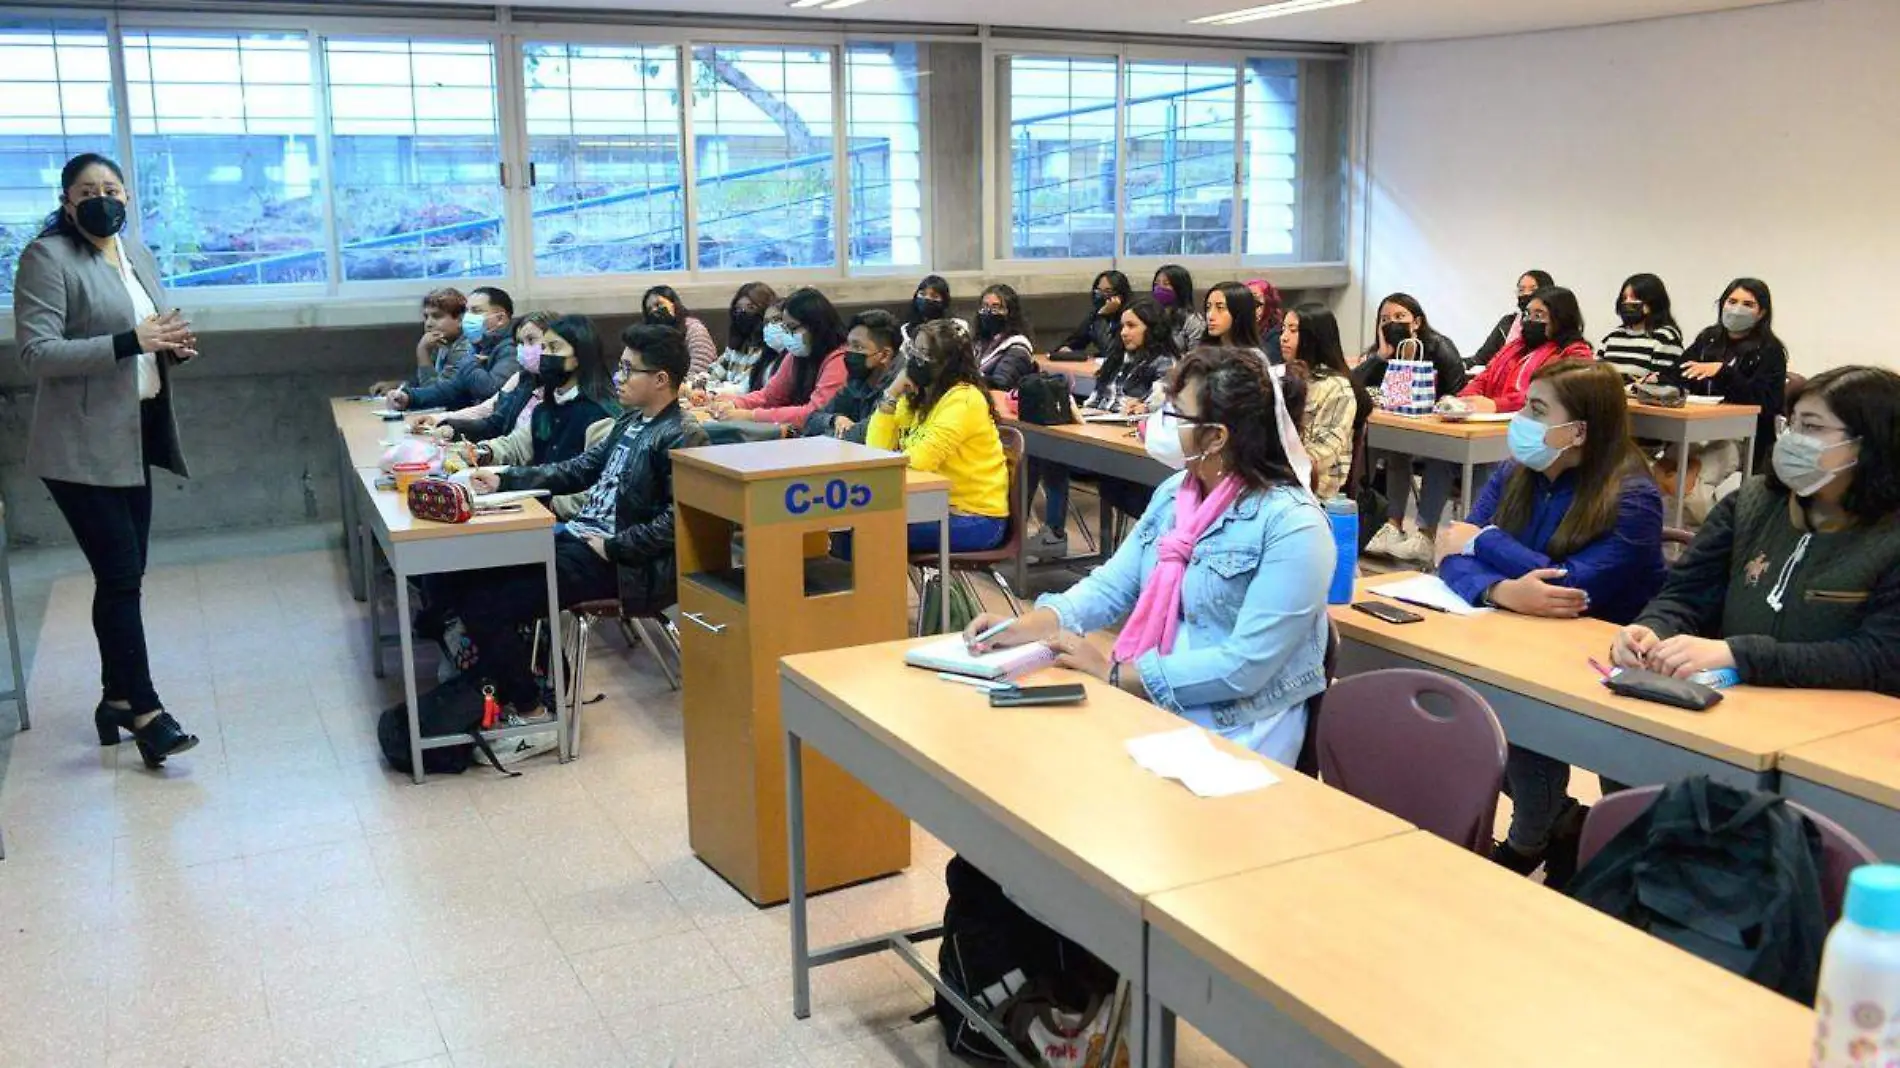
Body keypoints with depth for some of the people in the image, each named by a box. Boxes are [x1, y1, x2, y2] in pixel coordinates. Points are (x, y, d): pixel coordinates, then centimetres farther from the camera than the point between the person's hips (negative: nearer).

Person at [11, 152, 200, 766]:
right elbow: (36, 353, -18)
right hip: (81, 448, -7)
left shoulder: (136, 252, 13)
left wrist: (174, 345, 0)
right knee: (120, 576, -7)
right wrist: (130, 341, -25)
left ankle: (117, 697, 25)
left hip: (134, 438, 8)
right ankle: (144, 710, 2)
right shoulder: (46, 257, -11)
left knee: (124, 575, 13)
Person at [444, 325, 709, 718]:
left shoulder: (682, 438, -14)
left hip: (620, 563, -9)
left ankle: (527, 709, 1)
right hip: (576, 534, 9)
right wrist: (504, 479, 10)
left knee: (488, 604, -17)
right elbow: (577, 471, 18)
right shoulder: (630, 422, 14)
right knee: (464, 572, 2)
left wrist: (611, 547, -18)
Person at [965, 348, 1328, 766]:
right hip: (1146, 701, 7)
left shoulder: (1292, 526, -18)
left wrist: (1115, 673, -20)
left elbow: (1245, 665, -22)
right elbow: (1113, 584, 7)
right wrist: (1027, 626, -10)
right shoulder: (1174, 493, 7)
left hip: (1235, 731, -7)